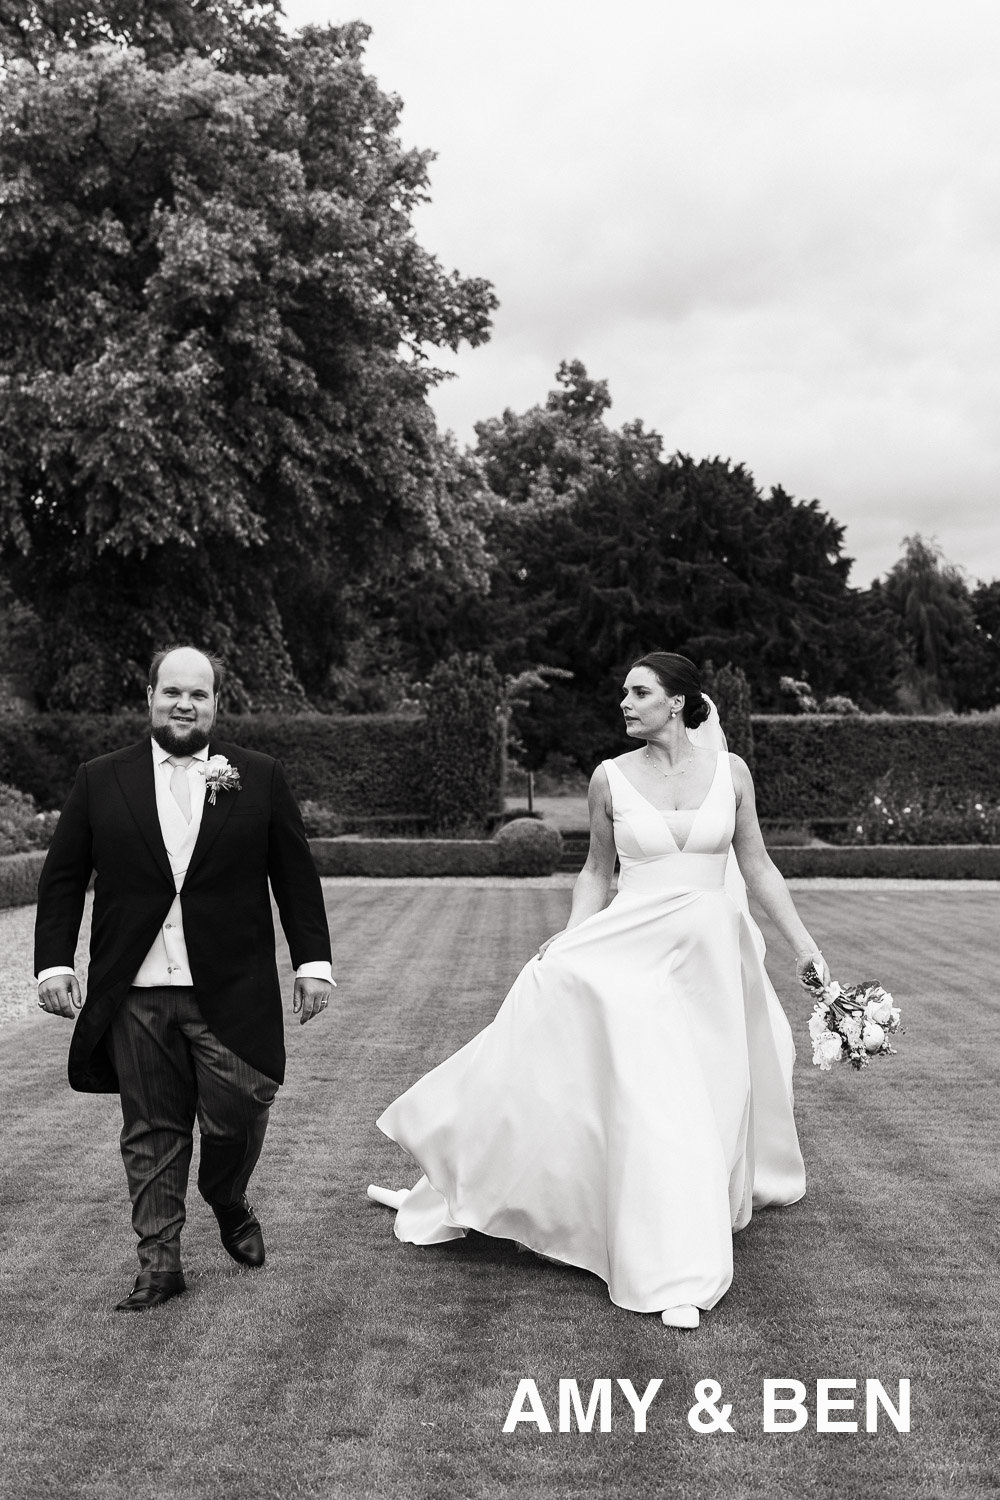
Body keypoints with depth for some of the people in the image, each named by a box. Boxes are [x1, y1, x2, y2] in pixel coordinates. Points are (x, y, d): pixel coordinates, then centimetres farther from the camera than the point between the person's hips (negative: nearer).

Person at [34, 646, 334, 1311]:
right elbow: (62, 878, 8)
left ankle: (230, 1205, 32)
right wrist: (54, 961, 0)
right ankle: (160, 1259, 21)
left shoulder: (259, 776, 5)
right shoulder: (101, 780, 6)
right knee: (151, 1132, 8)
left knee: (237, 1115, 1)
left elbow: (296, 874, 6)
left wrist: (313, 960, 2)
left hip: (230, 992, -1)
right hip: (135, 999, 1)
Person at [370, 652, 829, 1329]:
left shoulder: (729, 770, 0)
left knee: (712, 1097, 10)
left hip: (711, 955, 2)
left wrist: (804, 943, 4)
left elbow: (759, 865, 6)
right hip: (632, 949, -2)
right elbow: (597, 871, 7)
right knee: (651, 1100, -7)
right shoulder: (611, 777, -2)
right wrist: (568, 941, -5)